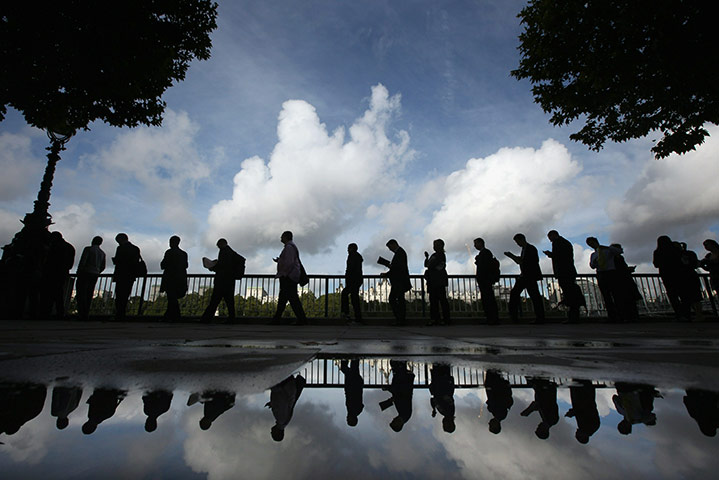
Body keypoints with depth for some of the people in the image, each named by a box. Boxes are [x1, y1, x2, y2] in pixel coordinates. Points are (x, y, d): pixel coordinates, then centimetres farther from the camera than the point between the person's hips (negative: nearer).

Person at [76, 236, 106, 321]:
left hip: (85, 273, -6)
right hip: (95, 275, 6)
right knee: (89, 295, 8)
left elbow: (82, 262, -11)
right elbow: (103, 267, 15)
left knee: (81, 293, -5)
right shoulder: (102, 253, 14)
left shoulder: (88, 249, -4)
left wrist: (78, 272, -2)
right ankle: (86, 314, 7)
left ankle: (81, 314, -11)